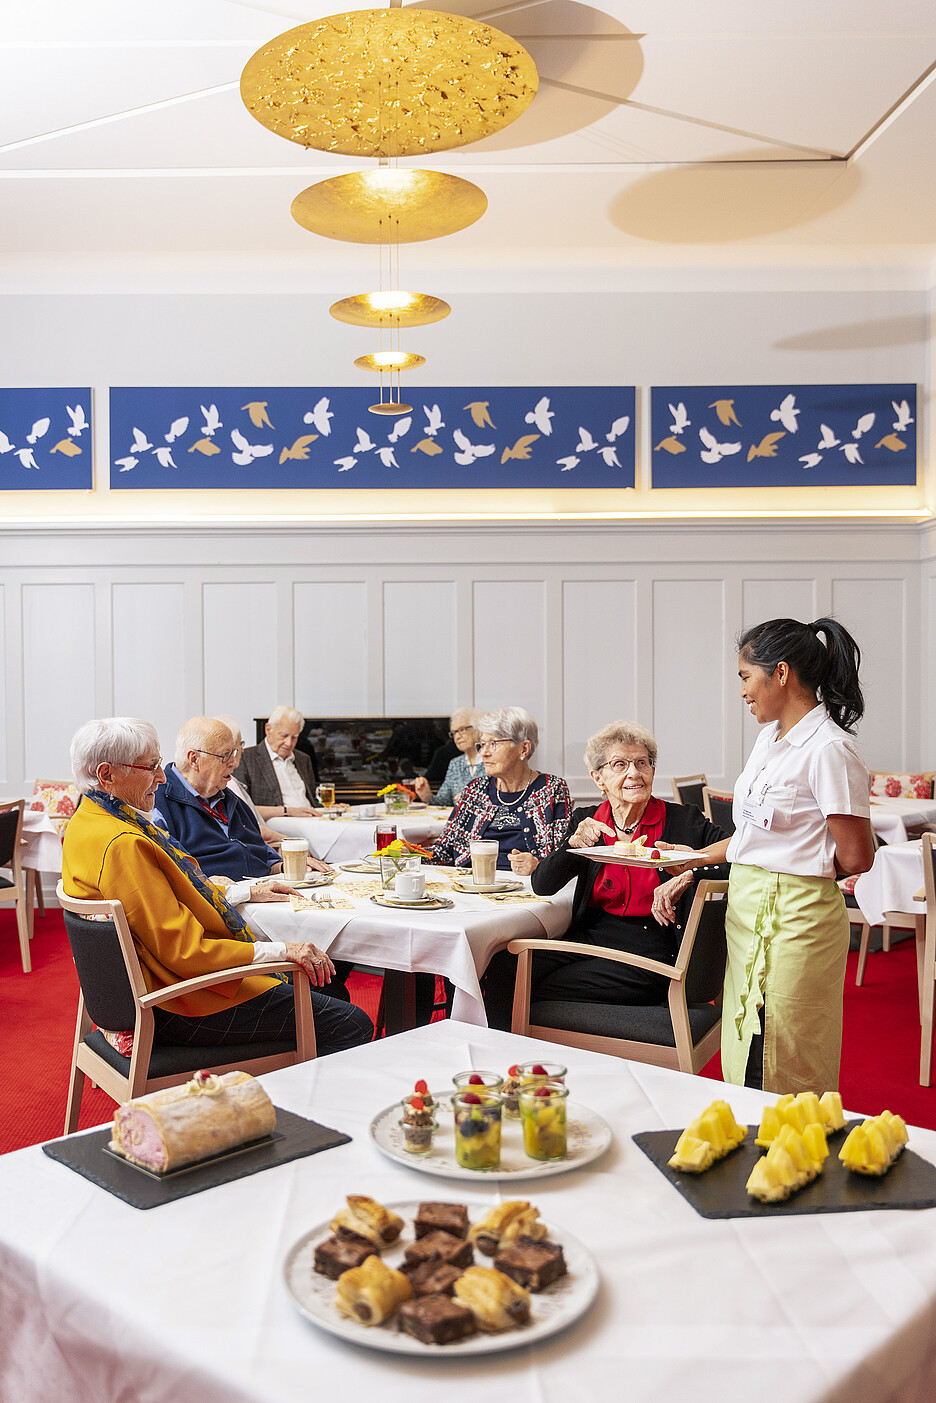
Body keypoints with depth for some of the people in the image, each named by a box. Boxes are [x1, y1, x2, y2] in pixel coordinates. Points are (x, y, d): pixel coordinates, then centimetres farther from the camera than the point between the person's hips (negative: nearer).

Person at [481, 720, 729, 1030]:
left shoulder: (683, 821, -1)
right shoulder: (587, 820, 7)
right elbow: (542, 885, 0)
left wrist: (690, 872, -21)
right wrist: (574, 844, -18)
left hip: (648, 955, -4)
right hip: (590, 940, 4)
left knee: (540, 988, -19)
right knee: (502, 967, -17)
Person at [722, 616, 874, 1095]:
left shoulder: (828, 750, -16)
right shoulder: (770, 737, 12)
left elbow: (855, 858, -15)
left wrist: (801, 869, 1)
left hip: (793, 918, -8)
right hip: (749, 911, 9)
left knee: (780, 1076, 1)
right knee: (745, 1062, 15)